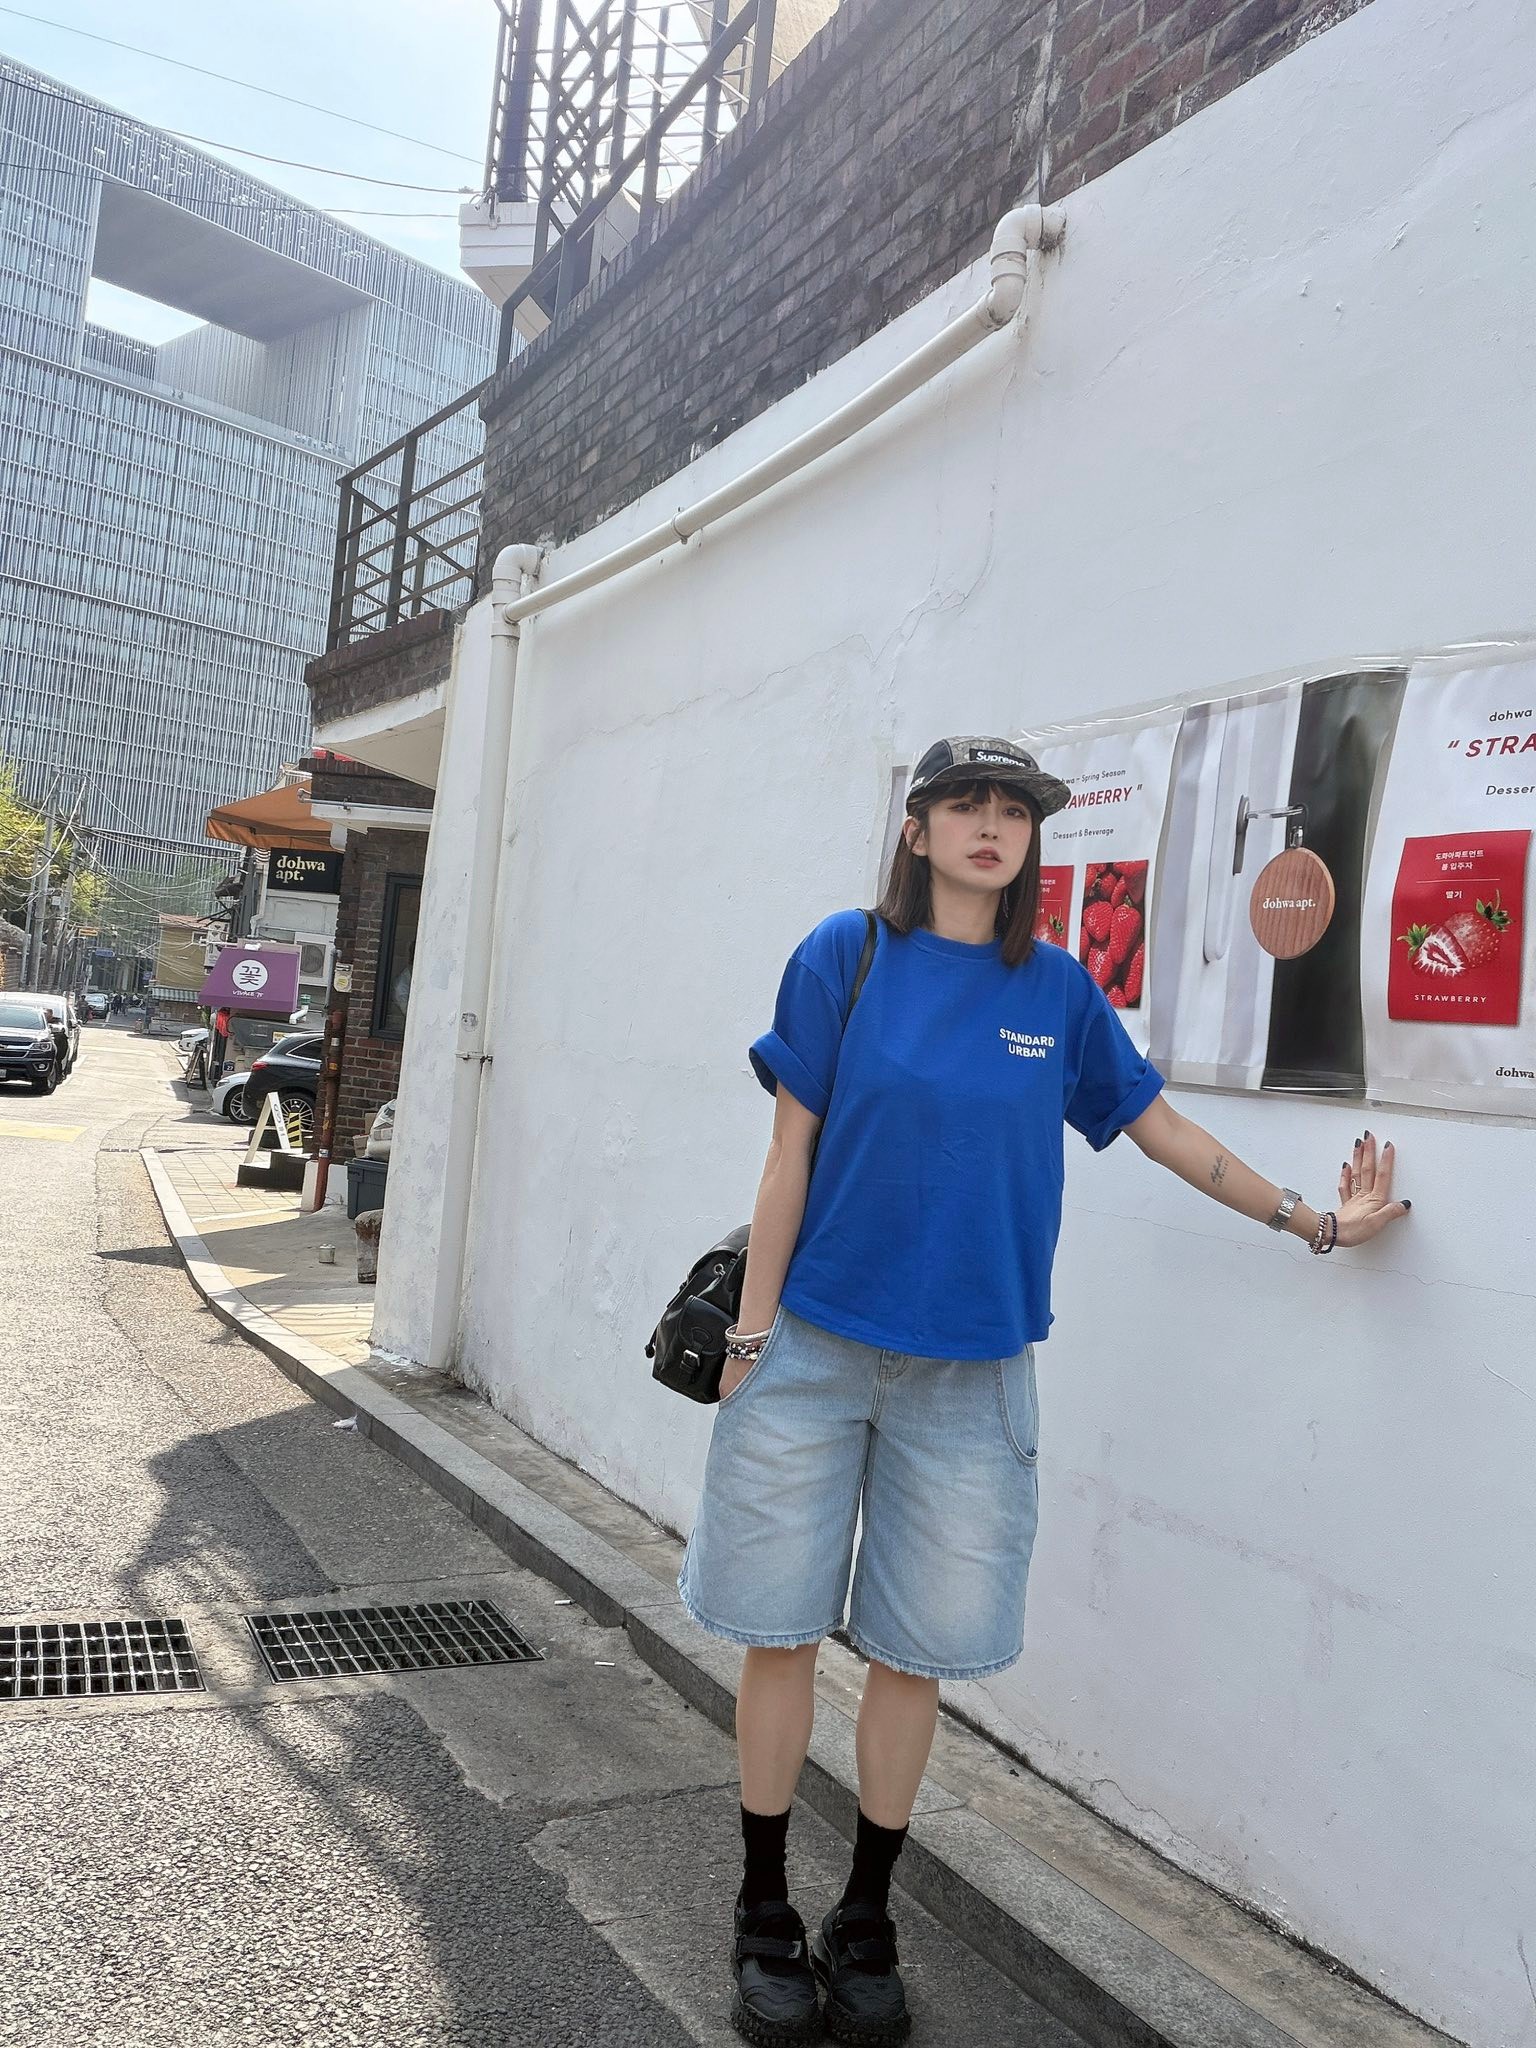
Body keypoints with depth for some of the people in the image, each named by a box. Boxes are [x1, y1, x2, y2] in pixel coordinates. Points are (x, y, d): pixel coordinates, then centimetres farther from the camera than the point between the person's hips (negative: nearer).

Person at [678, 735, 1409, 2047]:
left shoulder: (1058, 991, 4)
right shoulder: (847, 956, -3)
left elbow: (1158, 1125, 14)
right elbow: (792, 1151, -3)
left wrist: (1312, 1222, 20)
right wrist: (752, 1331, -3)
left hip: (968, 1372, 2)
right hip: (815, 1349, -1)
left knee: (917, 1652, 10)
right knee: (782, 1632, 6)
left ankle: (865, 1925, 31)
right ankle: (766, 1919, 28)